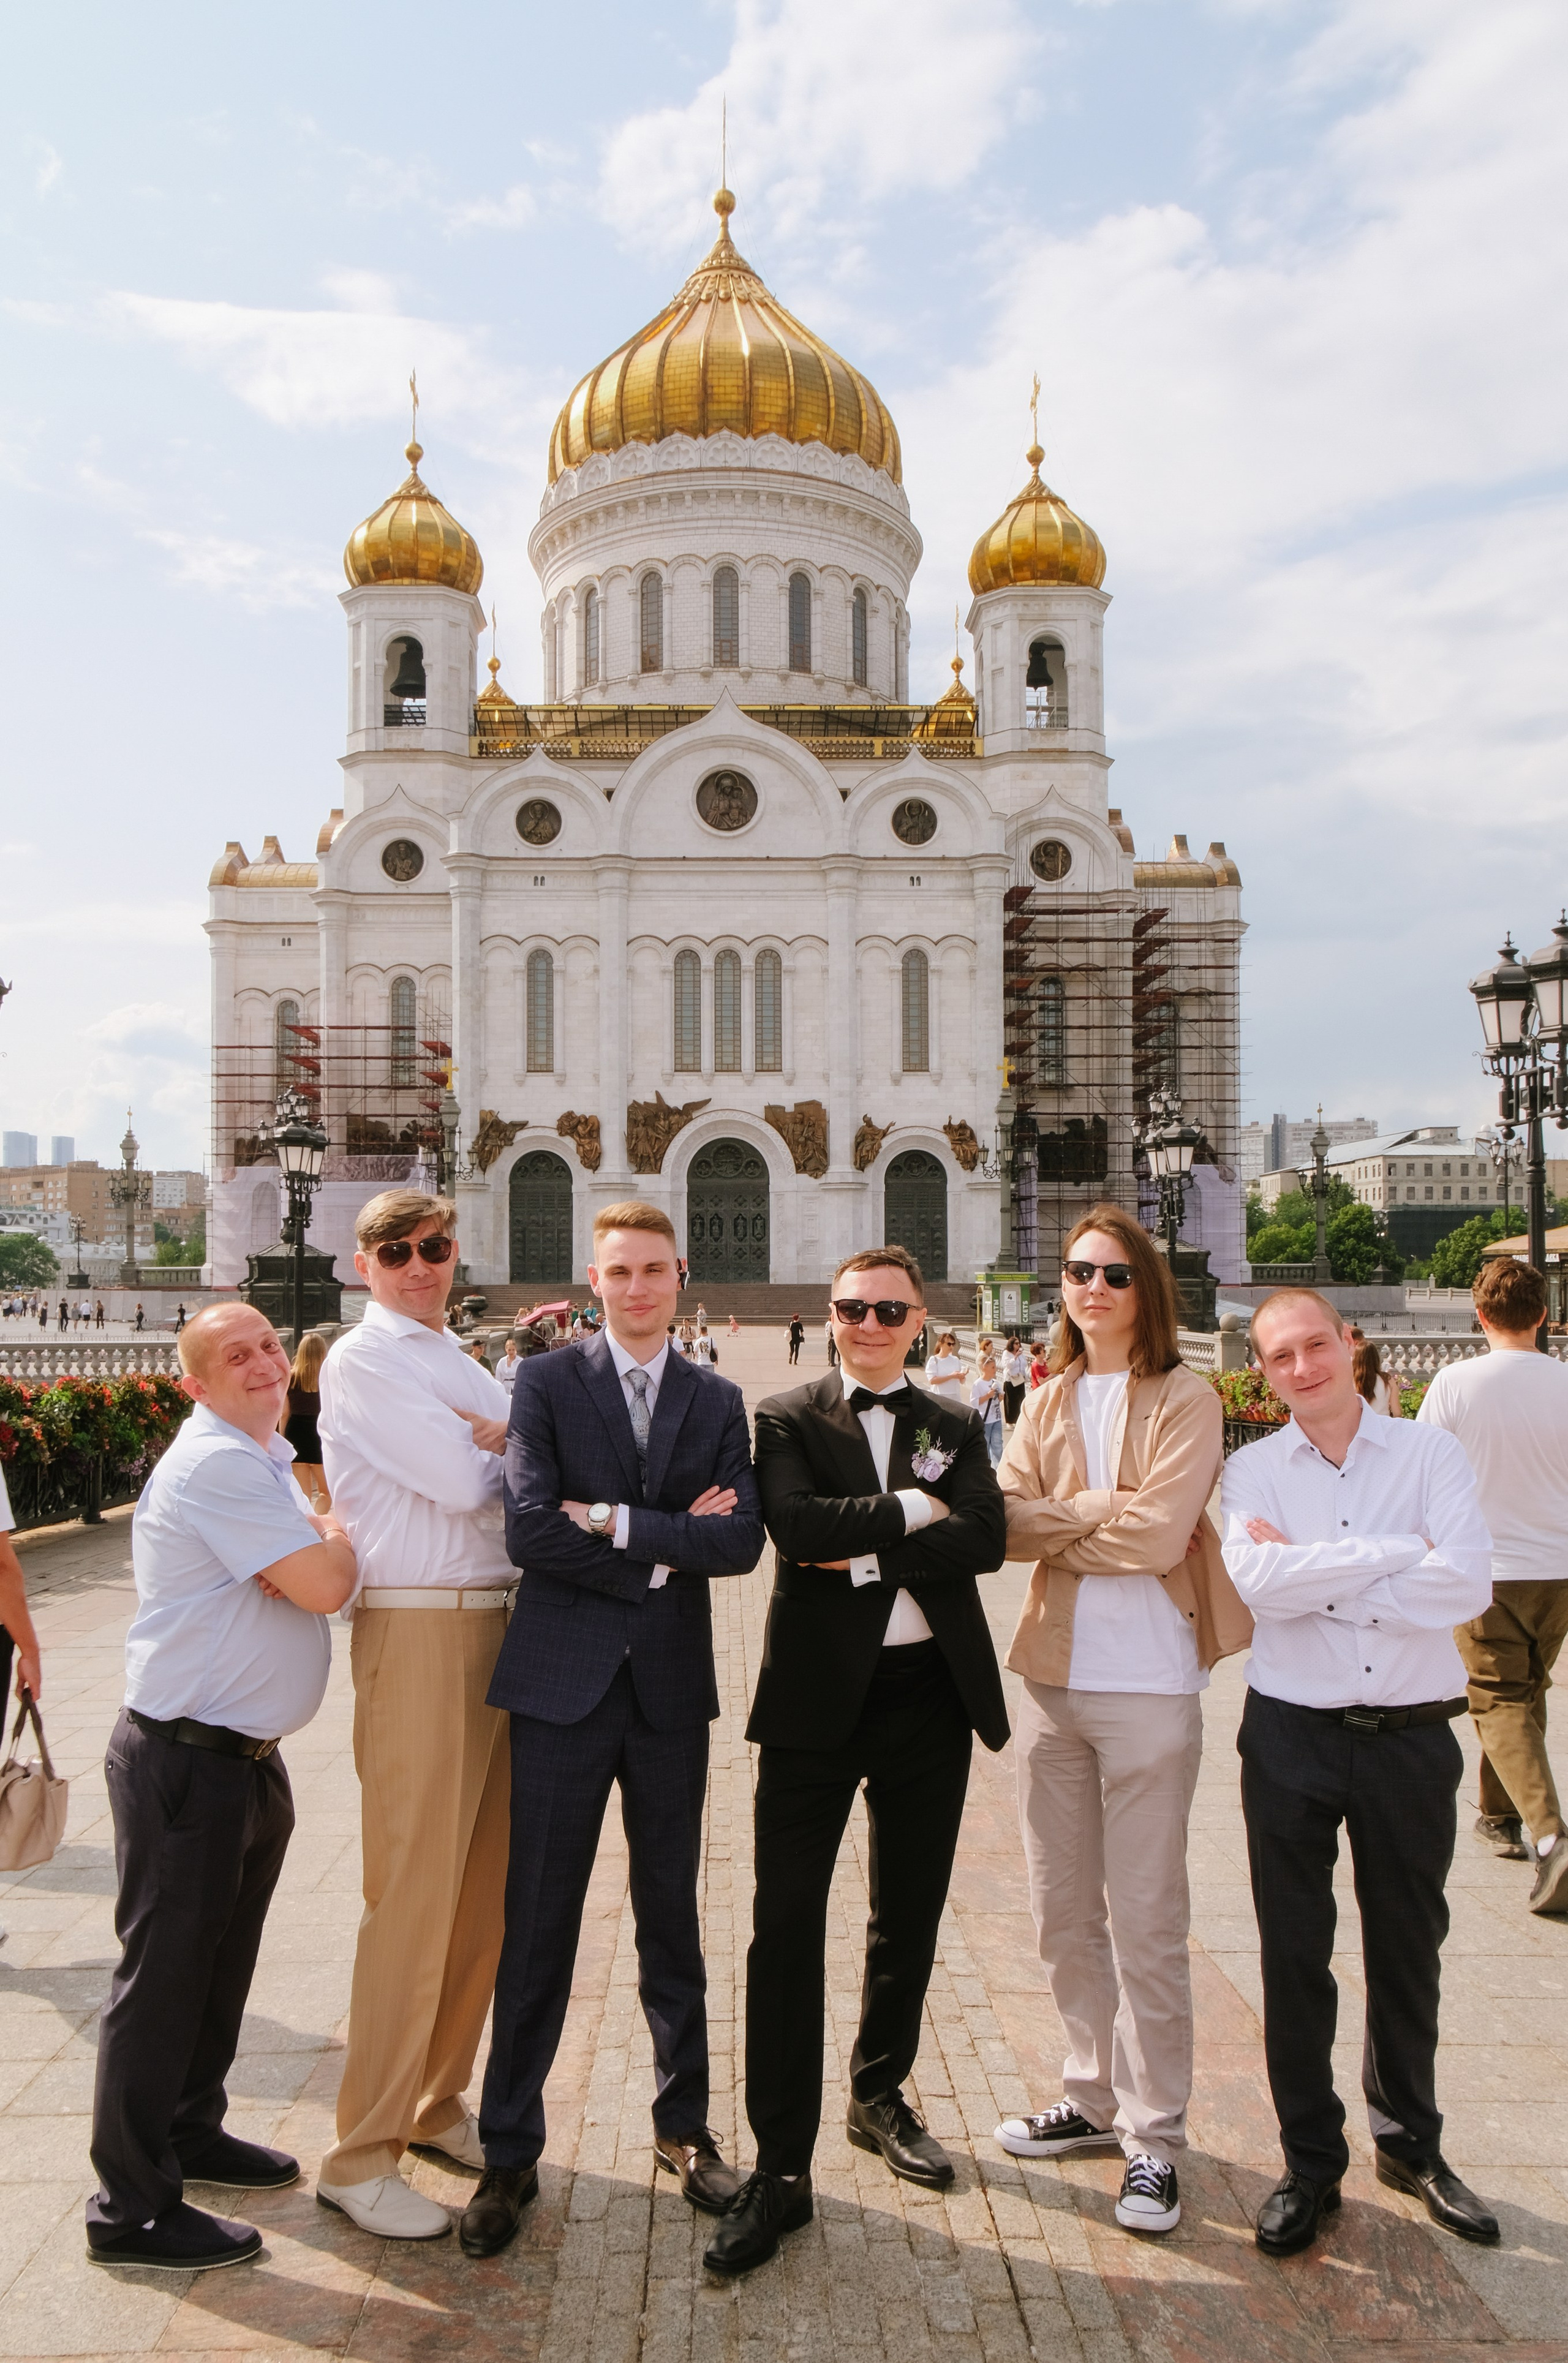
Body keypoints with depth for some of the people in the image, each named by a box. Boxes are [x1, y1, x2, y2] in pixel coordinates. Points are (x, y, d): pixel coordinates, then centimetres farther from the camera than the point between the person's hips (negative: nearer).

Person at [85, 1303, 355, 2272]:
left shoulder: (268, 1456, 11)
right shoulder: (215, 1464, -22)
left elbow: (318, 1564, 15)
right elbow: (326, 1585, -26)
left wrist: (313, 1547, -6)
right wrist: (337, 1539, -6)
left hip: (248, 1755, 10)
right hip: (186, 1762, -10)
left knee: (222, 1960, 22)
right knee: (164, 1973, 3)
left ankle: (191, 2130, 40)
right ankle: (133, 2210, 16)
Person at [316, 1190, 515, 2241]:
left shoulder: (462, 1364, 18)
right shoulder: (364, 1359, -8)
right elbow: (465, 1484, -17)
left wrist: (497, 1439, -9)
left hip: (498, 1623, 8)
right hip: (420, 1631, -8)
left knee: (488, 1883, 14)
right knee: (415, 1895, -3)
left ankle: (440, 2102, 30)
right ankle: (363, 2154, 11)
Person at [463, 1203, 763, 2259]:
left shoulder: (718, 1400, 7)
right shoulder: (546, 1383, -1)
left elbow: (743, 1538, -6)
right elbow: (531, 1530, -14)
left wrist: (620, 1522, -14)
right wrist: (668, 1551, -11)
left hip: (671, 1688, 3)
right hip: (565, 1682, -2)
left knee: (672, 1917, 15)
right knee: (539, 1925, 5)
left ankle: (686, 2125, 31)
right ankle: (511, 2153, 20)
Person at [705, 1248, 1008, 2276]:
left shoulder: (956, 1426, 9)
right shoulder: (787, 1419, 1)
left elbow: (986, 1536, -8)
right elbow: (794, 1521, -18)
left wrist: (866, 1553, -14)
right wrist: (912, 1509, -11)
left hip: (931, 1692, 3)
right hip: (818, 1693, -3)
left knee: (909, 1916, 17)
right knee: (786, 1923, -3)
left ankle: (881, 2094, 39)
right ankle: (781, 2170, 7)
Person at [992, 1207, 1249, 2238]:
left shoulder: (1184, 1399, -6)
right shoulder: (1047, 1402, 11)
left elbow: (1159, 1536, -17)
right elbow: (1007, 1523, -1)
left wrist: (1056, 1521, -8)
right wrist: (1107, 1514, -16)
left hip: (1148, 1688, -5)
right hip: (1054, 1680, 6)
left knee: (1146, 1922, 3)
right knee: (1065, 1911, 15)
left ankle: (1156, 2138, 17)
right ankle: (1096, 2098, 33)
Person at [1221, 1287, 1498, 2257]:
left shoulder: (1430, 1452, -4)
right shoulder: (1254, 1468, -2)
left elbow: (1469, 1585, -18)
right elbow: (1259, 1582, -19)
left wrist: (1313, 1576, -16)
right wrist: (1401, 1553, -17)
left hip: (1411, 1736, 1)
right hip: (1292, 1737, 0)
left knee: (1409, 1949, 18)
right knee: (1295, 1954, 10)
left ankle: (1411, 2141, 40)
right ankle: (1311, 2163, 29)